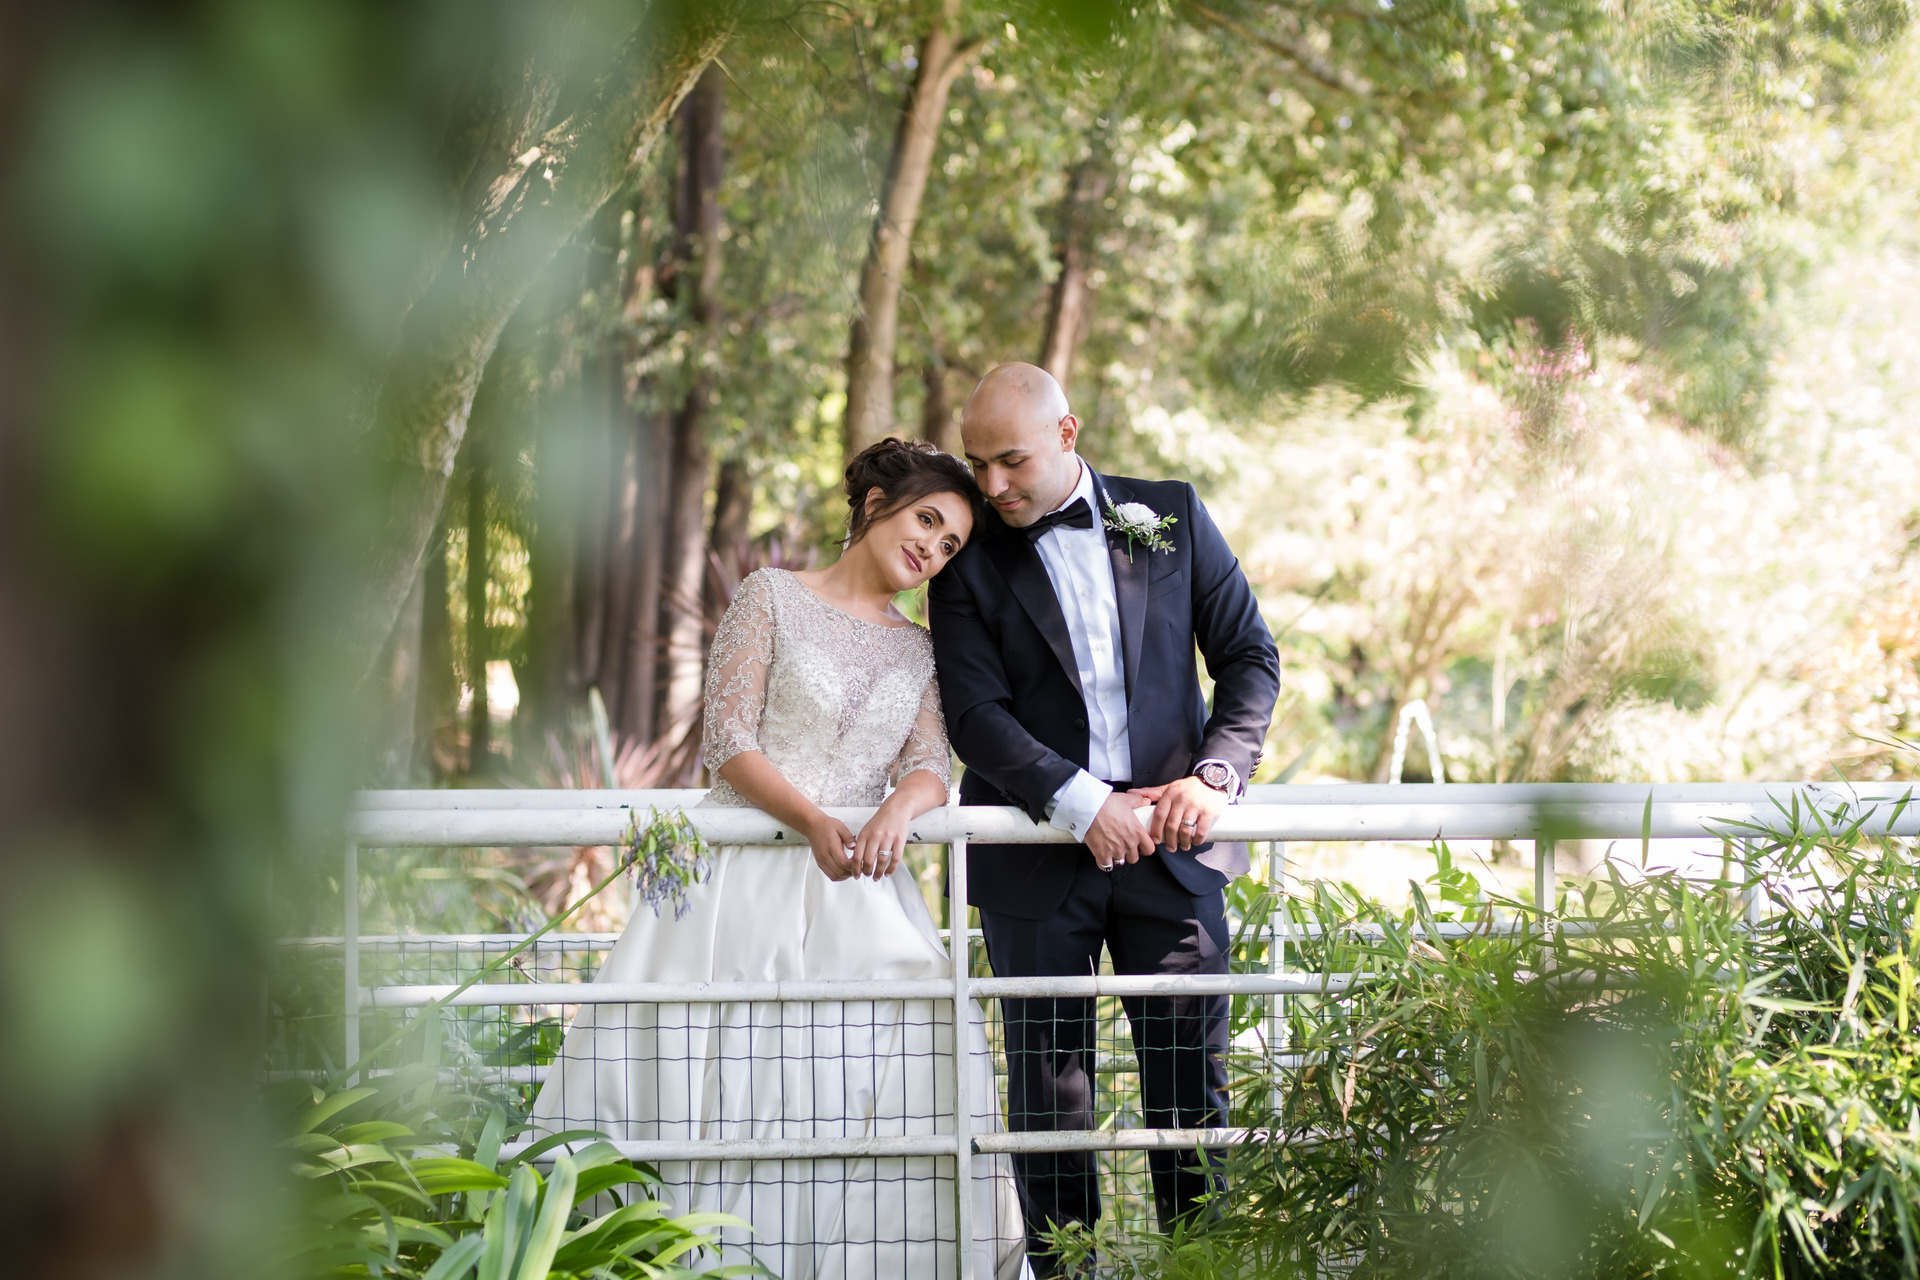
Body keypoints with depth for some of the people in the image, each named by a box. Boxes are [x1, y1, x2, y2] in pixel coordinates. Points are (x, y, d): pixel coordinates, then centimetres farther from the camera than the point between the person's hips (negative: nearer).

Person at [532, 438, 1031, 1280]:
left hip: (857, 887, 3)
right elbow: (728, 740, -3)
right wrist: (812, 821, -18)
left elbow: (932, 767, 7)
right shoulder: (772, 597, 6)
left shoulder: (919, 651, 19)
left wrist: (901, 806, -18)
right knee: (709, 1068, -15)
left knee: (911, 1060, -18)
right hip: (747, 874, -3)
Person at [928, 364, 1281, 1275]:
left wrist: (1216, 774, -9)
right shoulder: (970, 560, 2)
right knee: (1048, 1088, 1)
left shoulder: (1171, 516, 6)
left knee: (1191, 1075, 1)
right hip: (1039, 852, 0)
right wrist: (1084, 804, -17)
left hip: (1170, 839, 1)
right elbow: (974, 714, -6)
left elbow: (1249, 656, 7)